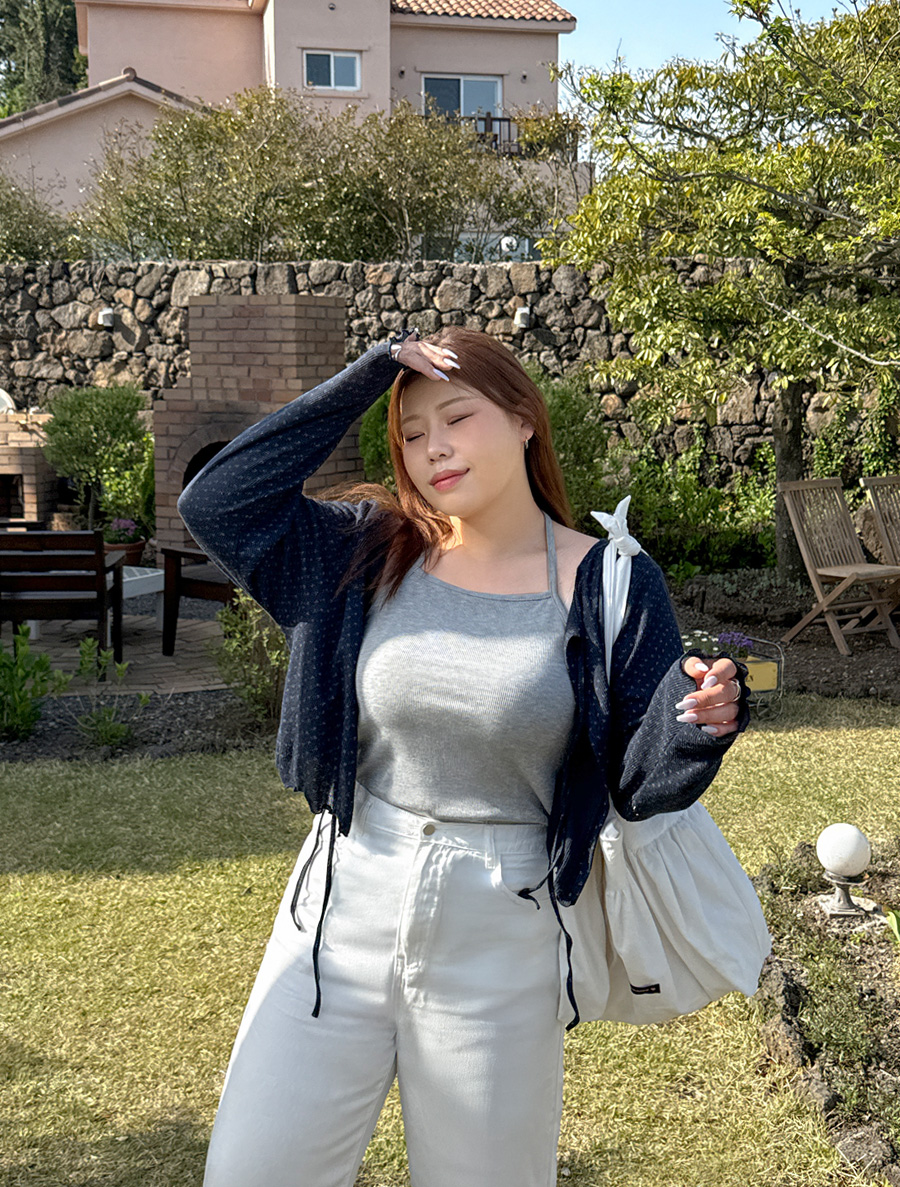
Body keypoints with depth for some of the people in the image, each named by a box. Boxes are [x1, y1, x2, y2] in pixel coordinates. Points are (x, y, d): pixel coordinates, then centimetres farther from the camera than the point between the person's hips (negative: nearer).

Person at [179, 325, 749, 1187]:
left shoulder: (606, 586, -8)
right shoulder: (366, 553, 0)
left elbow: (640, 787, -5)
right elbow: (216, 501, -8)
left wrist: (701, 721, -28)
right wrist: (367, 376, -9)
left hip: (500, 945, -2)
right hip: (342, 913, 2)